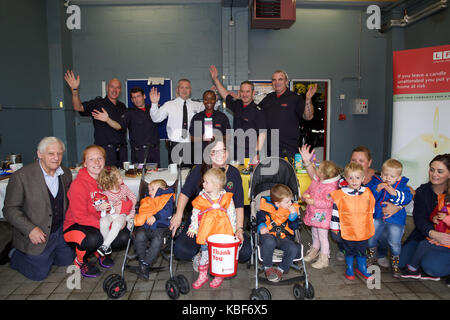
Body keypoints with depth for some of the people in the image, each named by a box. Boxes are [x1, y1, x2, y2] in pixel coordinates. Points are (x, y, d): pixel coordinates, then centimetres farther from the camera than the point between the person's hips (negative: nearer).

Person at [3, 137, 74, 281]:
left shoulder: (66, 173, -3)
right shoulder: (21, 176, -20)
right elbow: (10, 209, -16)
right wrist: (30, 229, -25)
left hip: (60, 231, 6)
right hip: (37, 236, -5)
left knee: (67, 260, 17)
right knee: (40, 273, 4)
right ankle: (15, 255, 28)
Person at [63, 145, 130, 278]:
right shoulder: (78, 184, -18)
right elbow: (80, 217, -20)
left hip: (105, 223, 5)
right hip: (76, 226, -5)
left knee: (124, 236, -19)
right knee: (94, 238, -35)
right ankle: (81, 261, 1)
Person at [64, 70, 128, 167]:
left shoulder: (122, 107, 11)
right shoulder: (97, 103, -1)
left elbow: (120, 126, -1)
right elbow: (78, 107, -15)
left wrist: (107, 120, -21)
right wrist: (75, 90, -30)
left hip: (121, 151, 4)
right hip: (105, 150, -4)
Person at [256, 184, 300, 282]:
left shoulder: (292, 209, 5)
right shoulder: (266, 207, -3)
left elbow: (293, 227, 3)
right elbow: (260, 219, 8)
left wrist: (293, 215, -13)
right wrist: (261, 227, -14)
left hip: (283, 237, 3)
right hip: (268, 234, -3)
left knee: (293, 249, -26)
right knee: (269, 242, -38)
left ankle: (280, 269, 0)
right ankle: (267, 267, -12)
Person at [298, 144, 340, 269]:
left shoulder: (330, 187, -26)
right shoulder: (317, 179, -1)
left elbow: (328, 203, -27)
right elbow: (312, 172, 14)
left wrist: (313, 202, -28)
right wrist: (307, 161, 0)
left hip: (322, 216, -8)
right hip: (314, 214, 8)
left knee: (322, 236, 4)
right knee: (314, 234, 24)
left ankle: (324, 259, 18)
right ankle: (314, 251, 44)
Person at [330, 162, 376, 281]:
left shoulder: (367, 193, -1)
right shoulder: (341, 194, -11)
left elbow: (371, 210, 12)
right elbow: (335, 211, -4)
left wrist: (371, 226, 17)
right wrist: (335, 226, -1)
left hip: (364, 230, 3)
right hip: (347, 230, -2)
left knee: (362, 250, 17)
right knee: (349, 251, 13)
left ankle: (362, 268, 36)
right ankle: (349, 269, 31)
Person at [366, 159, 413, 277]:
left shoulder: (402, 186, -4)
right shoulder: (377, 183, -3)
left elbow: (407, 198, -20)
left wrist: (394, 193, -32)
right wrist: (377, 189, -29)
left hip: (396, 220, -1)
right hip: (378, 217, 2)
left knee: (394, 243, 2)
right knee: (371, 238, 5)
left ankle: (395, 264, 28)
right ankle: (371, 258, 33)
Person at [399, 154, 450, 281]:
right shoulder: (422, 191, -1)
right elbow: (419, 219, -10)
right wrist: (433, 234, -30)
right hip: (424, 234, 4)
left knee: (431, 265, -27)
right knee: (401, 262, -6)